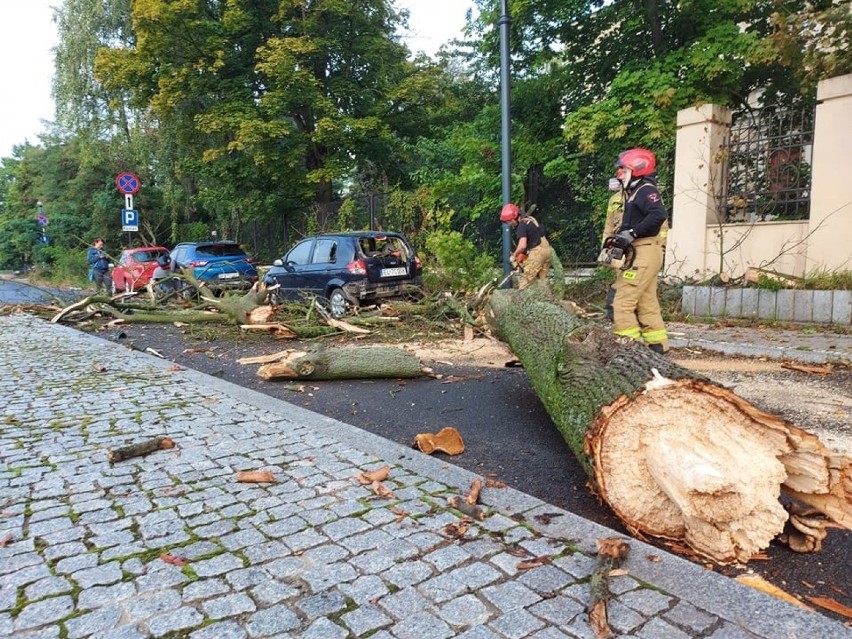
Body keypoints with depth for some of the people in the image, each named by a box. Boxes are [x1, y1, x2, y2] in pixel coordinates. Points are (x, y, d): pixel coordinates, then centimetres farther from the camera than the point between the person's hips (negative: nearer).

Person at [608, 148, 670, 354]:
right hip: (641, 254, 10)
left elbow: (659, 214, -27)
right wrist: (618, 238, -2)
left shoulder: (645, 190, -10)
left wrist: (632, 233, -24)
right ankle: (657, 345, 22)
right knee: (647, 302, 15)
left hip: (645, 253, -10)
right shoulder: (634, 193, 19)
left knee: (623, 302, -11)